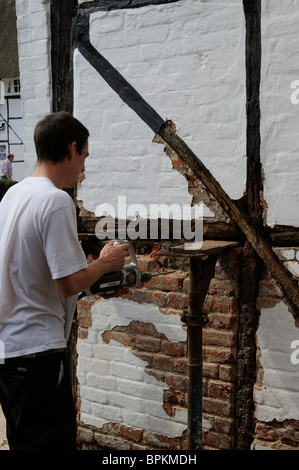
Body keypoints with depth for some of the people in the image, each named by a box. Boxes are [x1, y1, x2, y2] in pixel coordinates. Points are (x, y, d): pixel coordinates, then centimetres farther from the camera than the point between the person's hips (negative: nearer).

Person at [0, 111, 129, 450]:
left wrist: (94, 267, 18)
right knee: (53, 441, 3)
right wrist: (105, 263, -3)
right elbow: (69, 283, -21)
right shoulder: (56, 200, -18)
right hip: (36, 349, -9)